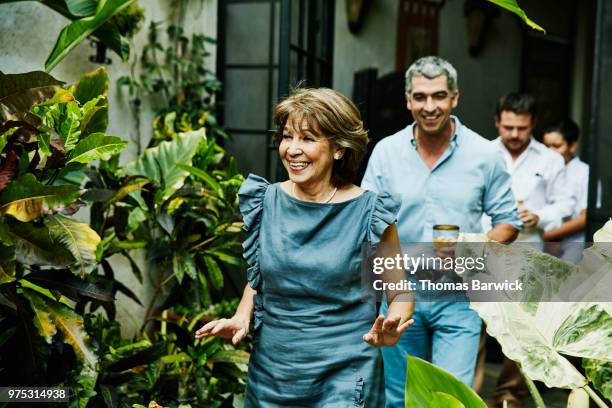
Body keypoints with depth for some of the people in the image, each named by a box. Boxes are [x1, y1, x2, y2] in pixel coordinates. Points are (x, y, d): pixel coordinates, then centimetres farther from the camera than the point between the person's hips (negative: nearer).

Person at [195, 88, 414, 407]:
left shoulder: (368, 212, -10)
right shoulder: (265, 203, 0)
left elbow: (400, 293, -1)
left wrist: (391, 329, -22)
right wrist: (242, 317, -2)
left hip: (344, 373, -3)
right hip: (270, 370, 4)